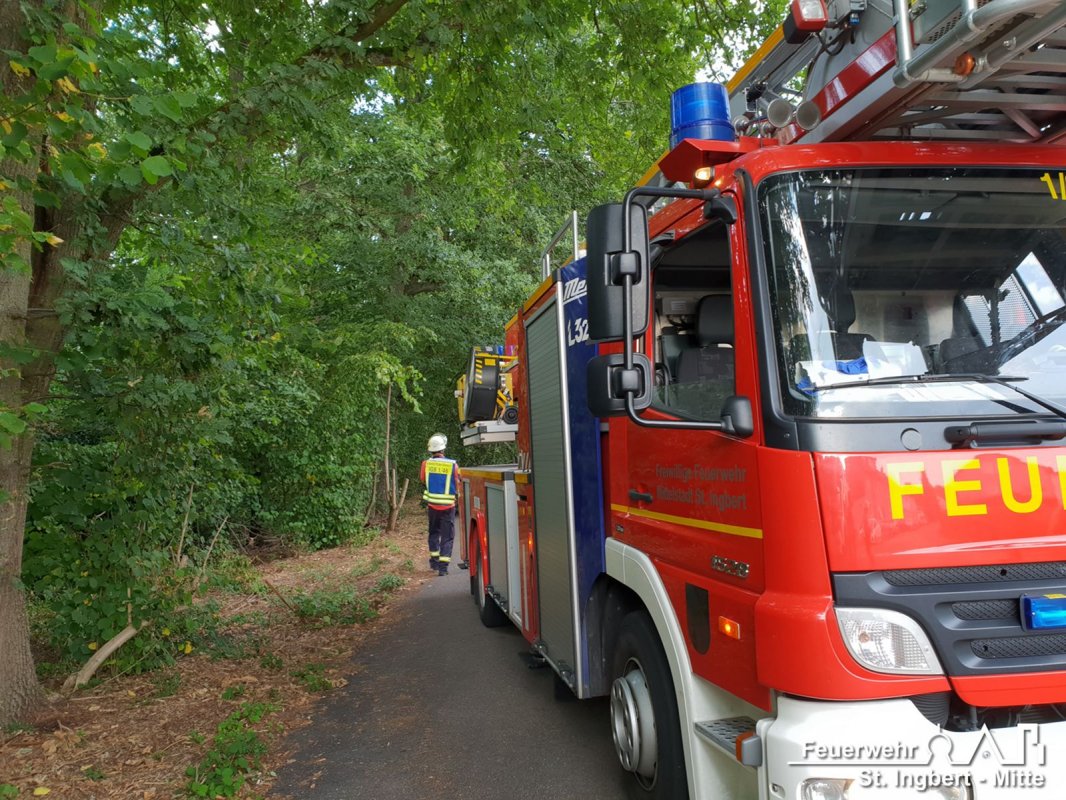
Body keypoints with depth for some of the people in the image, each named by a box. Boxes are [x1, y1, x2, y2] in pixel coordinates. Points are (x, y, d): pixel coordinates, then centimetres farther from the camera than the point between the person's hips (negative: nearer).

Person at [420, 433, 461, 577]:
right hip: (448, 505, -2)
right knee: (447, 536, 5)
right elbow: (458, 486, -5)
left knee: (434, 532, 23)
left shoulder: (426, 464, -8)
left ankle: (434, 560, 24)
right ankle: (443, 565, 0)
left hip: (432, 504, 3)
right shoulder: (453, 465, -14)